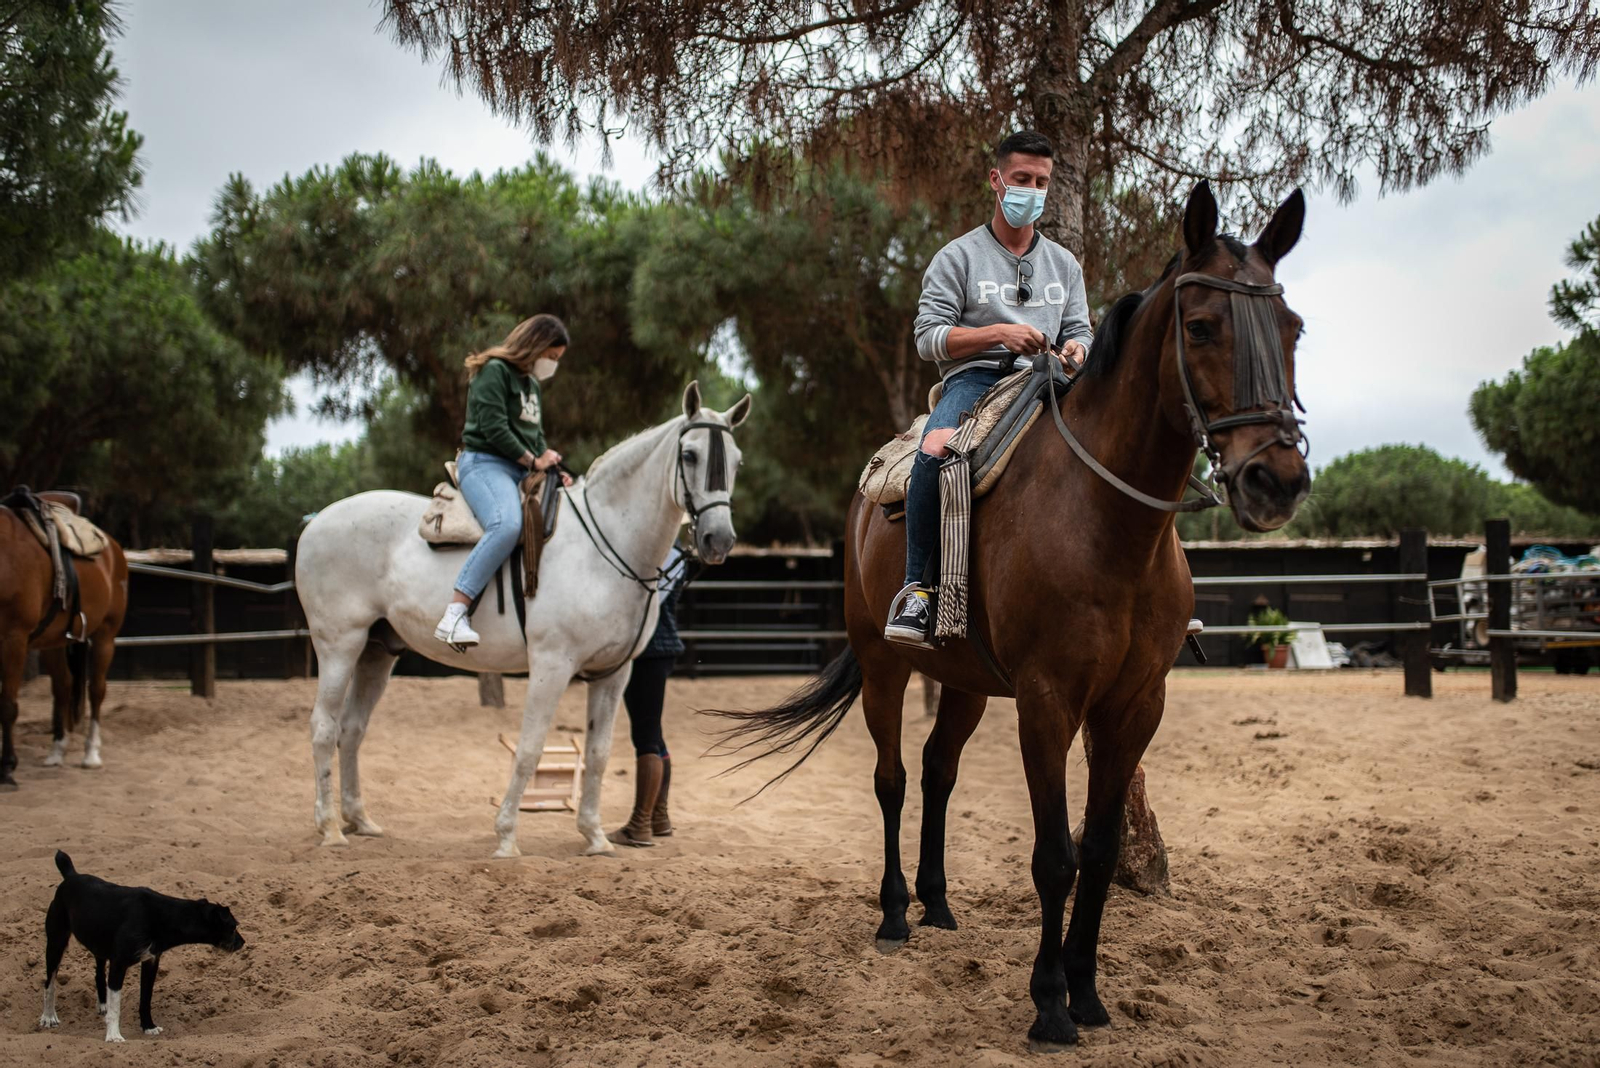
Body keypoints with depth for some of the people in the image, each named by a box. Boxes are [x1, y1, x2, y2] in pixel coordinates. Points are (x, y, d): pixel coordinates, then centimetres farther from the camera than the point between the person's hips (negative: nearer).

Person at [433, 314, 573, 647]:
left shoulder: (532, 383, 25)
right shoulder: (495, 371, -4)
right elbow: (494, 429, -13)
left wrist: (552, 469, 9)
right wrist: (533, 460, -7)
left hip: (522, 472, 10)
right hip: (484, 463, -10)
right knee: (507, 524, -36)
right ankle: (454, 615, -42)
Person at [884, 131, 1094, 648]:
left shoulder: (1064, 264, 21)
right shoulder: (958, 257, 7)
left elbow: (1079, 332, 21)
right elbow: (929, 338, -1)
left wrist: (1076, 348, -5)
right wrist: (999, 334, -14)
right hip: (975, 378, -4)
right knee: (936, 449, -38)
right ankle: (916, 586, -31)